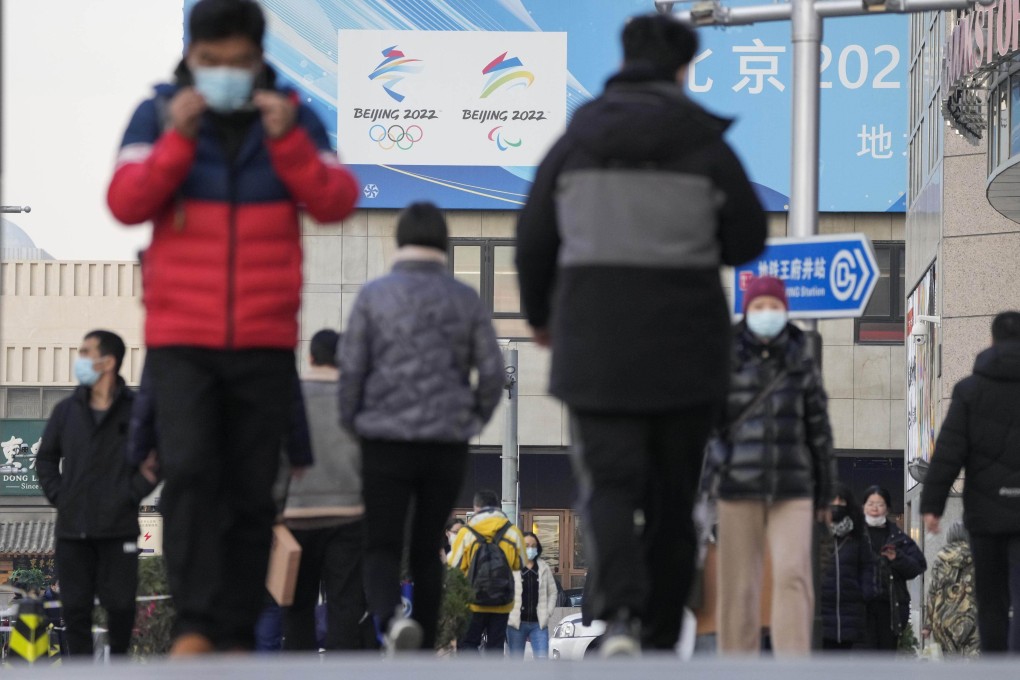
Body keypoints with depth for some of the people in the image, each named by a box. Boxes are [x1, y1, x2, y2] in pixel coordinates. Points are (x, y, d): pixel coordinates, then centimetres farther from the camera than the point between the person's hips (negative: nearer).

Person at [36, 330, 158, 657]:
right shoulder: (67, 410, 10)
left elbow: (157, 460, 1)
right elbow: (46, 458, 19)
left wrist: (132, 493, -7)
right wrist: (57, 495, 7)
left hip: (119, 531, -3)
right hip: (72, 530, 3)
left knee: (120, 605, -2)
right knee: (75, 607, 2)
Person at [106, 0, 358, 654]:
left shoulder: (293, 118, 6)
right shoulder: (159, 116, 3)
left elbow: (338, 202, -4)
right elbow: (126, 204, -8)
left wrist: (286, 140, -15)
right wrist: (178, 138, -17)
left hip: (266, 339, 2)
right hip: (181, 337, -2)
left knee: (252, 494, 3)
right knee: (189, 473, -18)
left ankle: (236, 632, 10)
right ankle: (194, 623, -17)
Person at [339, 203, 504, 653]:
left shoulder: (373, 296, -1)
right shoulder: (466, 300, 4)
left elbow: (350, 369, -4)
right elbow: (492, 372, 2)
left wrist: (352, 426, 9)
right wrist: (473, 420, 17)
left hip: (386, 443, -2)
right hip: (448, 446, 2)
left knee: (382, 548, 0)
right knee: (427, 550, 12)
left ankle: (390, 620, -30)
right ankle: (423, 653, 13)